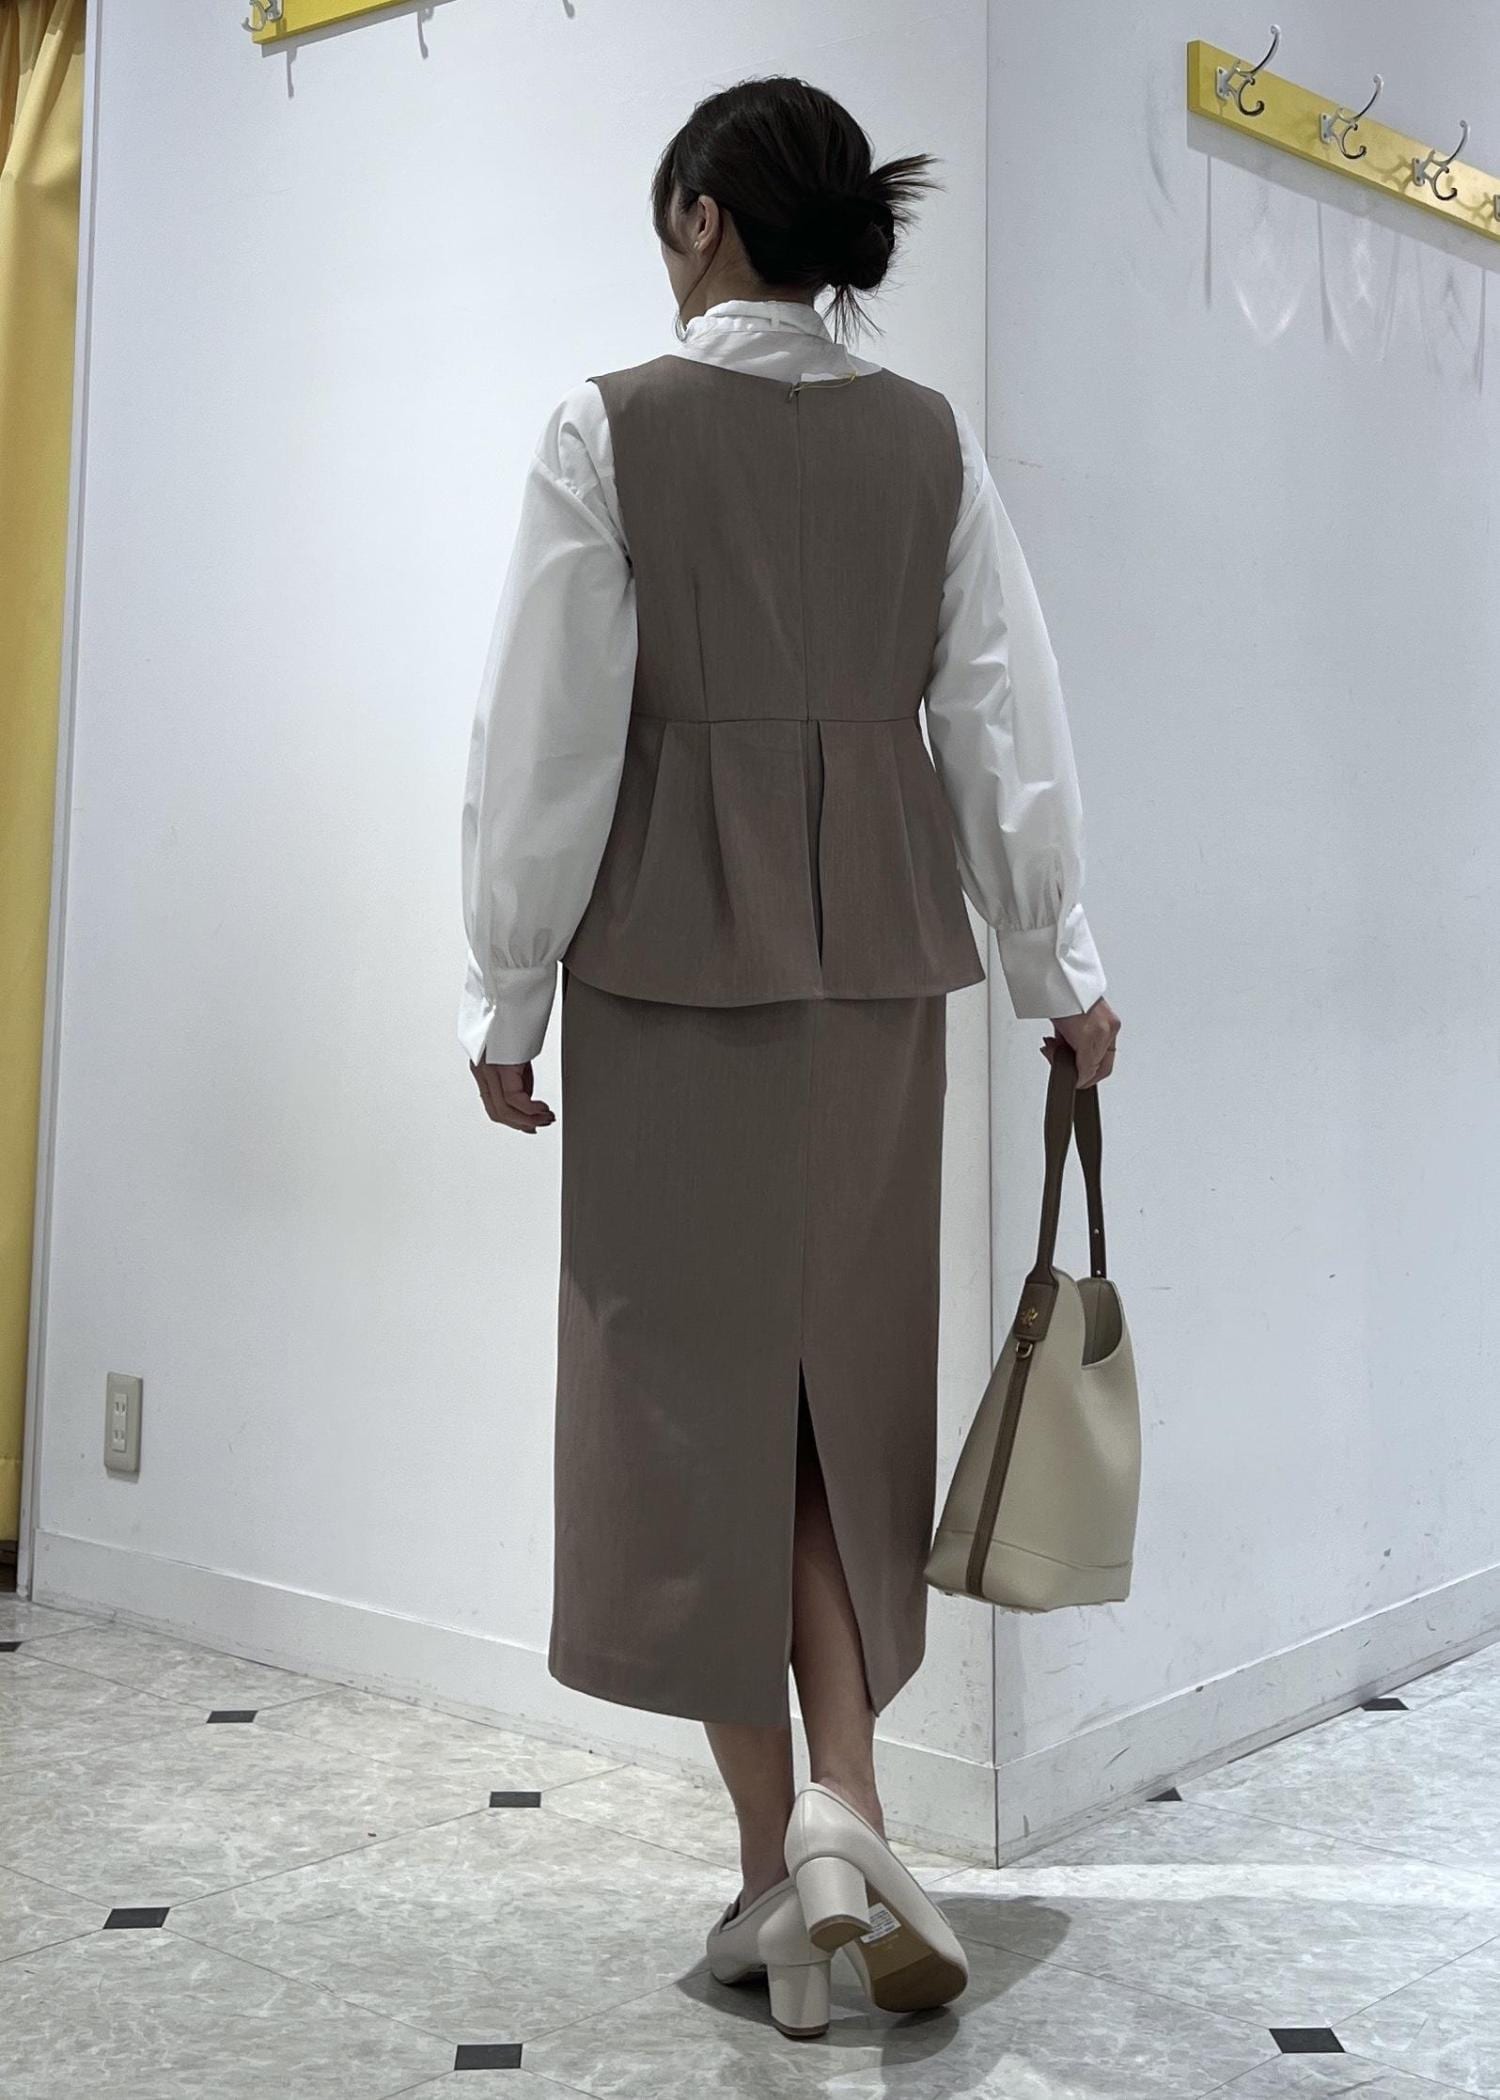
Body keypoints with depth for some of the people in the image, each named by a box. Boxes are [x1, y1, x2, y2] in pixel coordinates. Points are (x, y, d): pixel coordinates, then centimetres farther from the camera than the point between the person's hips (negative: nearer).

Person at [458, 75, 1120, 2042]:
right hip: (879, 954, 4)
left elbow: (548, 734, -7)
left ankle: (781, 1864, 12)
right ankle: (841, 1807, 2)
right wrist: (1061, 970, 12)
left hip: (671, 953, -3)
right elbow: (1008, 718, 4)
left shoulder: (615, 427, -6)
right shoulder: (932, 437, 5)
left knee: (699, 1387, 6)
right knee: (847, 1388, 13)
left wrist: (505, 992, 1)